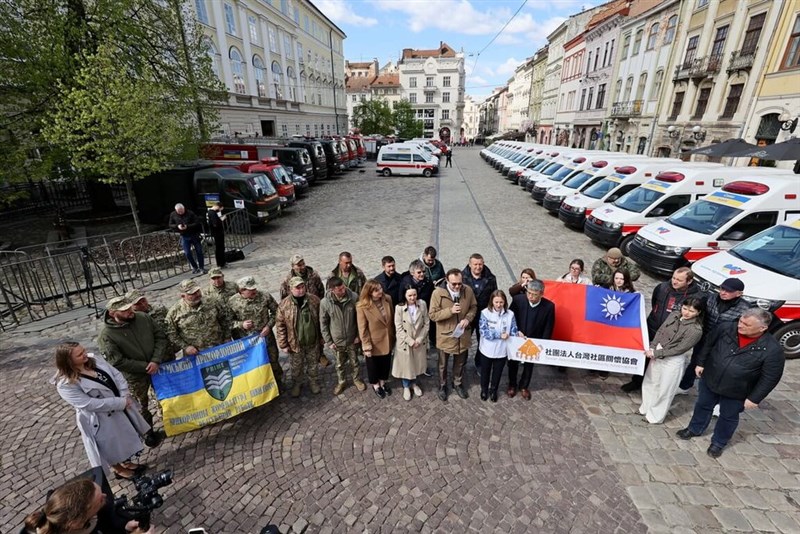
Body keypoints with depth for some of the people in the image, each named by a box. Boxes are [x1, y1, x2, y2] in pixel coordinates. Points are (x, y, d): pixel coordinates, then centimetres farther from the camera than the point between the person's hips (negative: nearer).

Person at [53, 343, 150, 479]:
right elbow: (90, 404, -27)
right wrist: (120, 403, -24)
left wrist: (125, 396, -16)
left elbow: (117, 375, -3)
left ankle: (127, 462, 47)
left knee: (125, 438, 24)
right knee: (113, 446, 16)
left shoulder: (94, 360, -7)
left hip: (121, 407, 6)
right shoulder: (65, 384, -25)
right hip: (102, 420, -6)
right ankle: (119, 470, 42)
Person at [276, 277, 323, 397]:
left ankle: (313, 382, 46)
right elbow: (280, 326, -9)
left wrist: (321, 337, 2)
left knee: (312, 364, 21)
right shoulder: (284, 305, -17)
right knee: (296, 367, 20)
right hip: (295, 343, -1)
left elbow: (321, 320, -2)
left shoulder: (314, 300, -12)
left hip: (313, 342, 1)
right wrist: (283, 344, -8)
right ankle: (297, 384, 46)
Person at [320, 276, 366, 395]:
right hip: (337, 341, 0)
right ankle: (342, 381, 47)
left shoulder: (354, 297, -20)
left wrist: (358, 335, -5)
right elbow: (323, 324, -8)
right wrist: (328, 341, -6)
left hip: (352, 339, 0)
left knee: (354, 362, 22)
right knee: (340, 364, 22)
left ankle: (357, 379, 47)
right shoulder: (325, 303, -21)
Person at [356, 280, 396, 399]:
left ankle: (383, 382, 50)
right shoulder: (362, 306, -24)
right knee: (373, 364, 20)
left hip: (387, 340, 4)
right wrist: (367, 346, -16)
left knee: (386, 363, 23)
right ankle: (375, 384, 46)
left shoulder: (387, 299, -10)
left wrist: (394, 335, 8)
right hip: (374, 342, -4)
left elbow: (392, 318, 2)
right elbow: (362, 329, -18)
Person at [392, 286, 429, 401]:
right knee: (406, 365, 12)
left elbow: (426, 323, -5)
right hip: (405, 342, -2)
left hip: (420, 342, 2)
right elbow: (399, 328, -14)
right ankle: (406, 387, 36)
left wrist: (419, 339, -12)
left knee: (417, 364, 18)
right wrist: (410, 341, -16)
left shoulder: (423, 304, -10)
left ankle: (414, 384, 43)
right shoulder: (399, 307, -16)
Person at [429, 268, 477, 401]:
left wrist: (467, 318, -16)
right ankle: (442, 386, 44)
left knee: (460, 363, 23)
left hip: (463, 335, 3)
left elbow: (473, 307, 3)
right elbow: (433, 315, -17)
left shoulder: (468, 290, -12)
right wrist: (450, 311, -29)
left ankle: (458, 384, 48)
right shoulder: (438, 293, -21)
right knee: (443, 364, 19)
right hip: (445, 335, -2)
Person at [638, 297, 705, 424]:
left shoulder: (696, 330, -20)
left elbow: (680, 349, -18)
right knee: (649, 382, 19)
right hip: (657, 354, 6)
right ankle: (645, 408, 39)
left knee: (664, 390, 11)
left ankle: (656, 416, 30)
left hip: (674, 361, -5)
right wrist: (652, 348, -8)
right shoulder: (674, 314, -5)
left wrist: (656, 353, -17)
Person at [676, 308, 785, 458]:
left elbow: (770, 378, -14)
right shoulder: (725, 328, -18)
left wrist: (754, 398, -12)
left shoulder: (772, 349, -24)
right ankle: (694, 429, 46)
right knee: (703, 406, 23)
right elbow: (708, 344, 0)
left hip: (736, 393, -2)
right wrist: (700, 363, 2)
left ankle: (718, 442, 42)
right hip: (709, 380, 2)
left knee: (728, 417, 19)